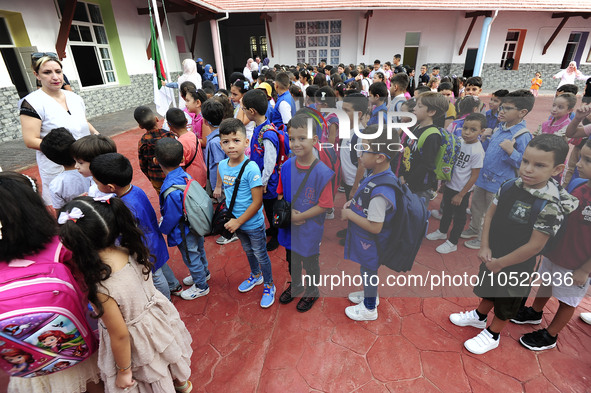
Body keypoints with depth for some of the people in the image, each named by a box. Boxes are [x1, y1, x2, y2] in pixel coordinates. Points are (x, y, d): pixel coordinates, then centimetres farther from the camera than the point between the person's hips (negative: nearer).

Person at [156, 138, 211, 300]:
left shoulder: (171, 190, -35)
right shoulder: (185, 175, -12)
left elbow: (171, 217, -23)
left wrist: (162, 229, -1)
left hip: (184, 232, -8)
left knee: (191, 258, 15)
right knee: (199, 250, 29)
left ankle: (201, 286, 38)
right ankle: (203, 273, 55)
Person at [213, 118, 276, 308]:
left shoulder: (251, 168, -27)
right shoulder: (222, 165, -7)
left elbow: (257, 201, -25)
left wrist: (239, 221, -20)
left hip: (253, 224, -6)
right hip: (236, 222, 6)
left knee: (261, 255, 13)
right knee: (248, 251, 27)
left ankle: (268, 286, 37)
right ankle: (256, 276, 53)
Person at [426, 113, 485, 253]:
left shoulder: (477, 151, -22)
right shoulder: (459, 141, -4)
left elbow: (474, 176, -17)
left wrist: (460, 195, -14)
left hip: (462, 190, -6)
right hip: (450, 185, 7)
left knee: (459, 217, 11)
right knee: (447, 210, 25)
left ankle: (452, 243, 27)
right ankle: (442, 232, 46)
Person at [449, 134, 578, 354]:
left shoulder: (551, 206, -28)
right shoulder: (511, 187, -11)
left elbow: (534, 246, -25)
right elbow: (490, 214, -2)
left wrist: (500, 263, -16)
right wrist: (485, 247, -10)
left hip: (516, 265, -5)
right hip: (492, 255, 6)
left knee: (506, 302, 18)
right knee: (487, 289, 28)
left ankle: (493, 334, 41)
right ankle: (479, 316, 53)